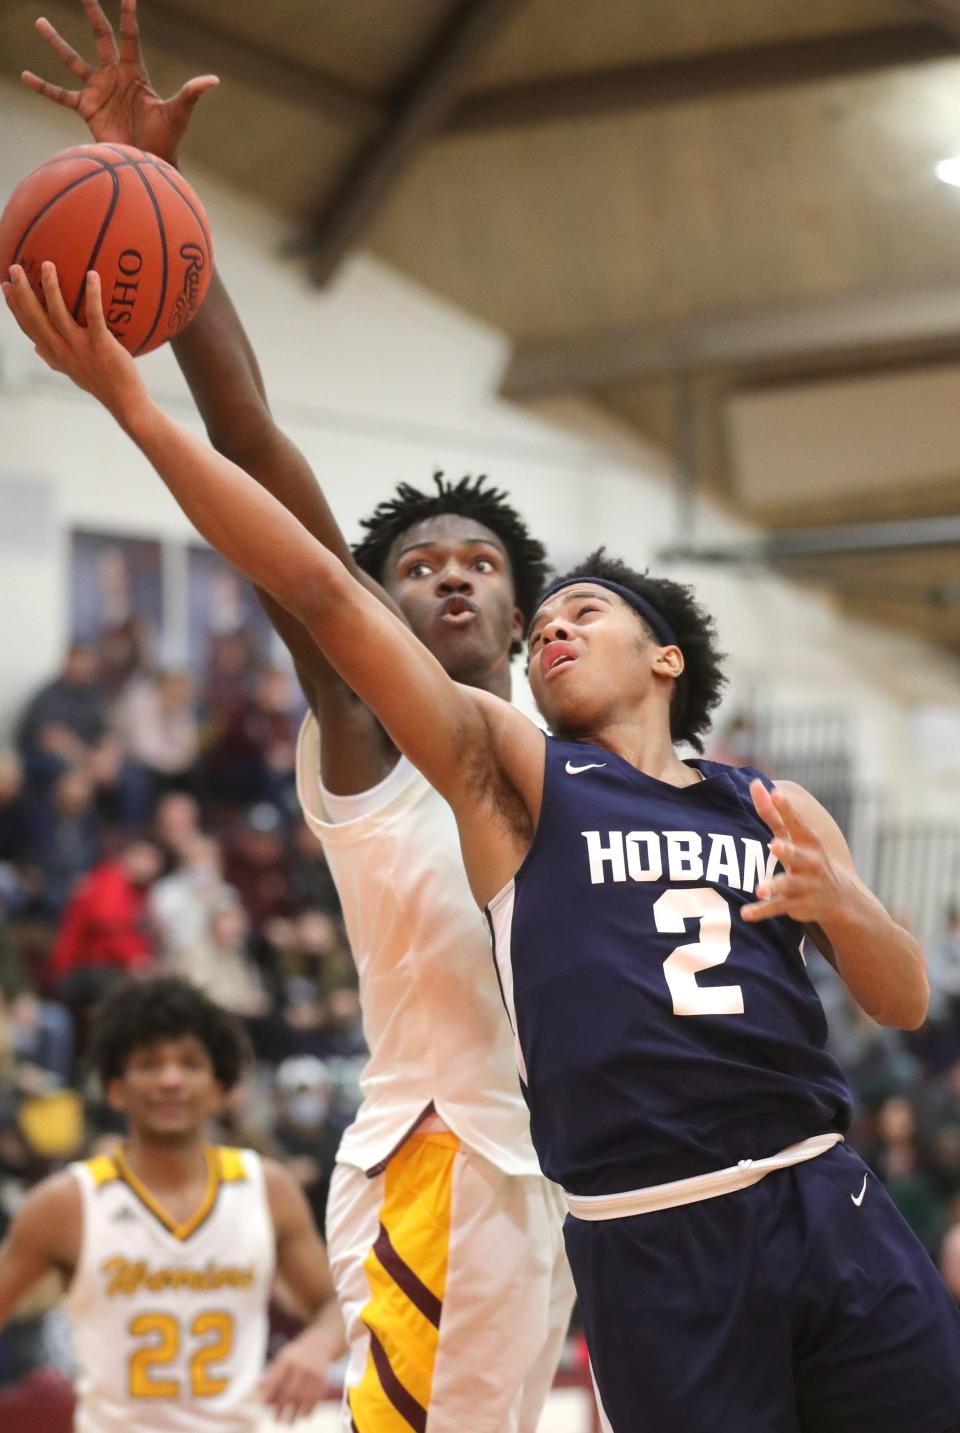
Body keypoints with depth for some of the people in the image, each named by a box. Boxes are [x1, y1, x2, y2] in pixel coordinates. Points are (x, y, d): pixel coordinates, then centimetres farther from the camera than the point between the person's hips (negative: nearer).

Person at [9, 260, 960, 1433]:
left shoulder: (771, 808, 15)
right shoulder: (513, 774, 6)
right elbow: (323, 592, -3)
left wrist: (840, 904, -10)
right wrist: (132, 402, -11)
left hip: (824, 1206, 3)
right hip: (652, 1247, -3)